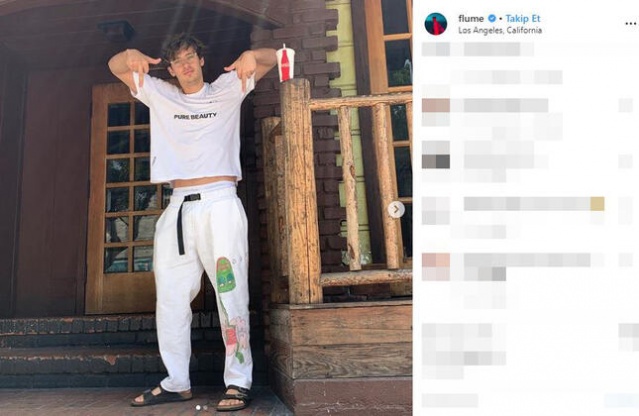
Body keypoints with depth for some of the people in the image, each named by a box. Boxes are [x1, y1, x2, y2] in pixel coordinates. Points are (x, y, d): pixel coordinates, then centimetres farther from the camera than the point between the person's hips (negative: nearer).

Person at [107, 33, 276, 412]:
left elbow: (272, 59, 10)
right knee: (170, 298, 5)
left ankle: (239, 383, -6)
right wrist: (132, 55, -7)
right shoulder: (160, 95, 20)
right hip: (179, 208, 4)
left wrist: (251, 55, -13)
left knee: (231, 294, -9)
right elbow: (115, 66, 17)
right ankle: (176, 383, 14)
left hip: (220, 203, -4)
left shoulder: (227, 89, 13)